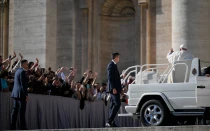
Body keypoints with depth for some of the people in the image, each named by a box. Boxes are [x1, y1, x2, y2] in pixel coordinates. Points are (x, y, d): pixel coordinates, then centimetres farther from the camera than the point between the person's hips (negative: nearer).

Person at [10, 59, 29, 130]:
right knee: (22, 111, -8)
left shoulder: (17, 71, 16)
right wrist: (26, 95, -17)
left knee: (15, 111, 9)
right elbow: (23, 84, -18)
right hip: (21, 94, -10)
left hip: (15, 93, 10)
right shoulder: (22, 72, -13)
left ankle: (13, 127, 9)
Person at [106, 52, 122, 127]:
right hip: (114, 88, -11)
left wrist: (118, 88, 21)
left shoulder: (113, 65, 20)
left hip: (114, 88, 11)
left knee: (113, 105, 9)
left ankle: (111, 122, 9)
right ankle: (109, 121, -19)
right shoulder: (111, 65, -11)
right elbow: (110, 77, -18)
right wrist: (113, 88, -24)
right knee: (117, 104, -16)